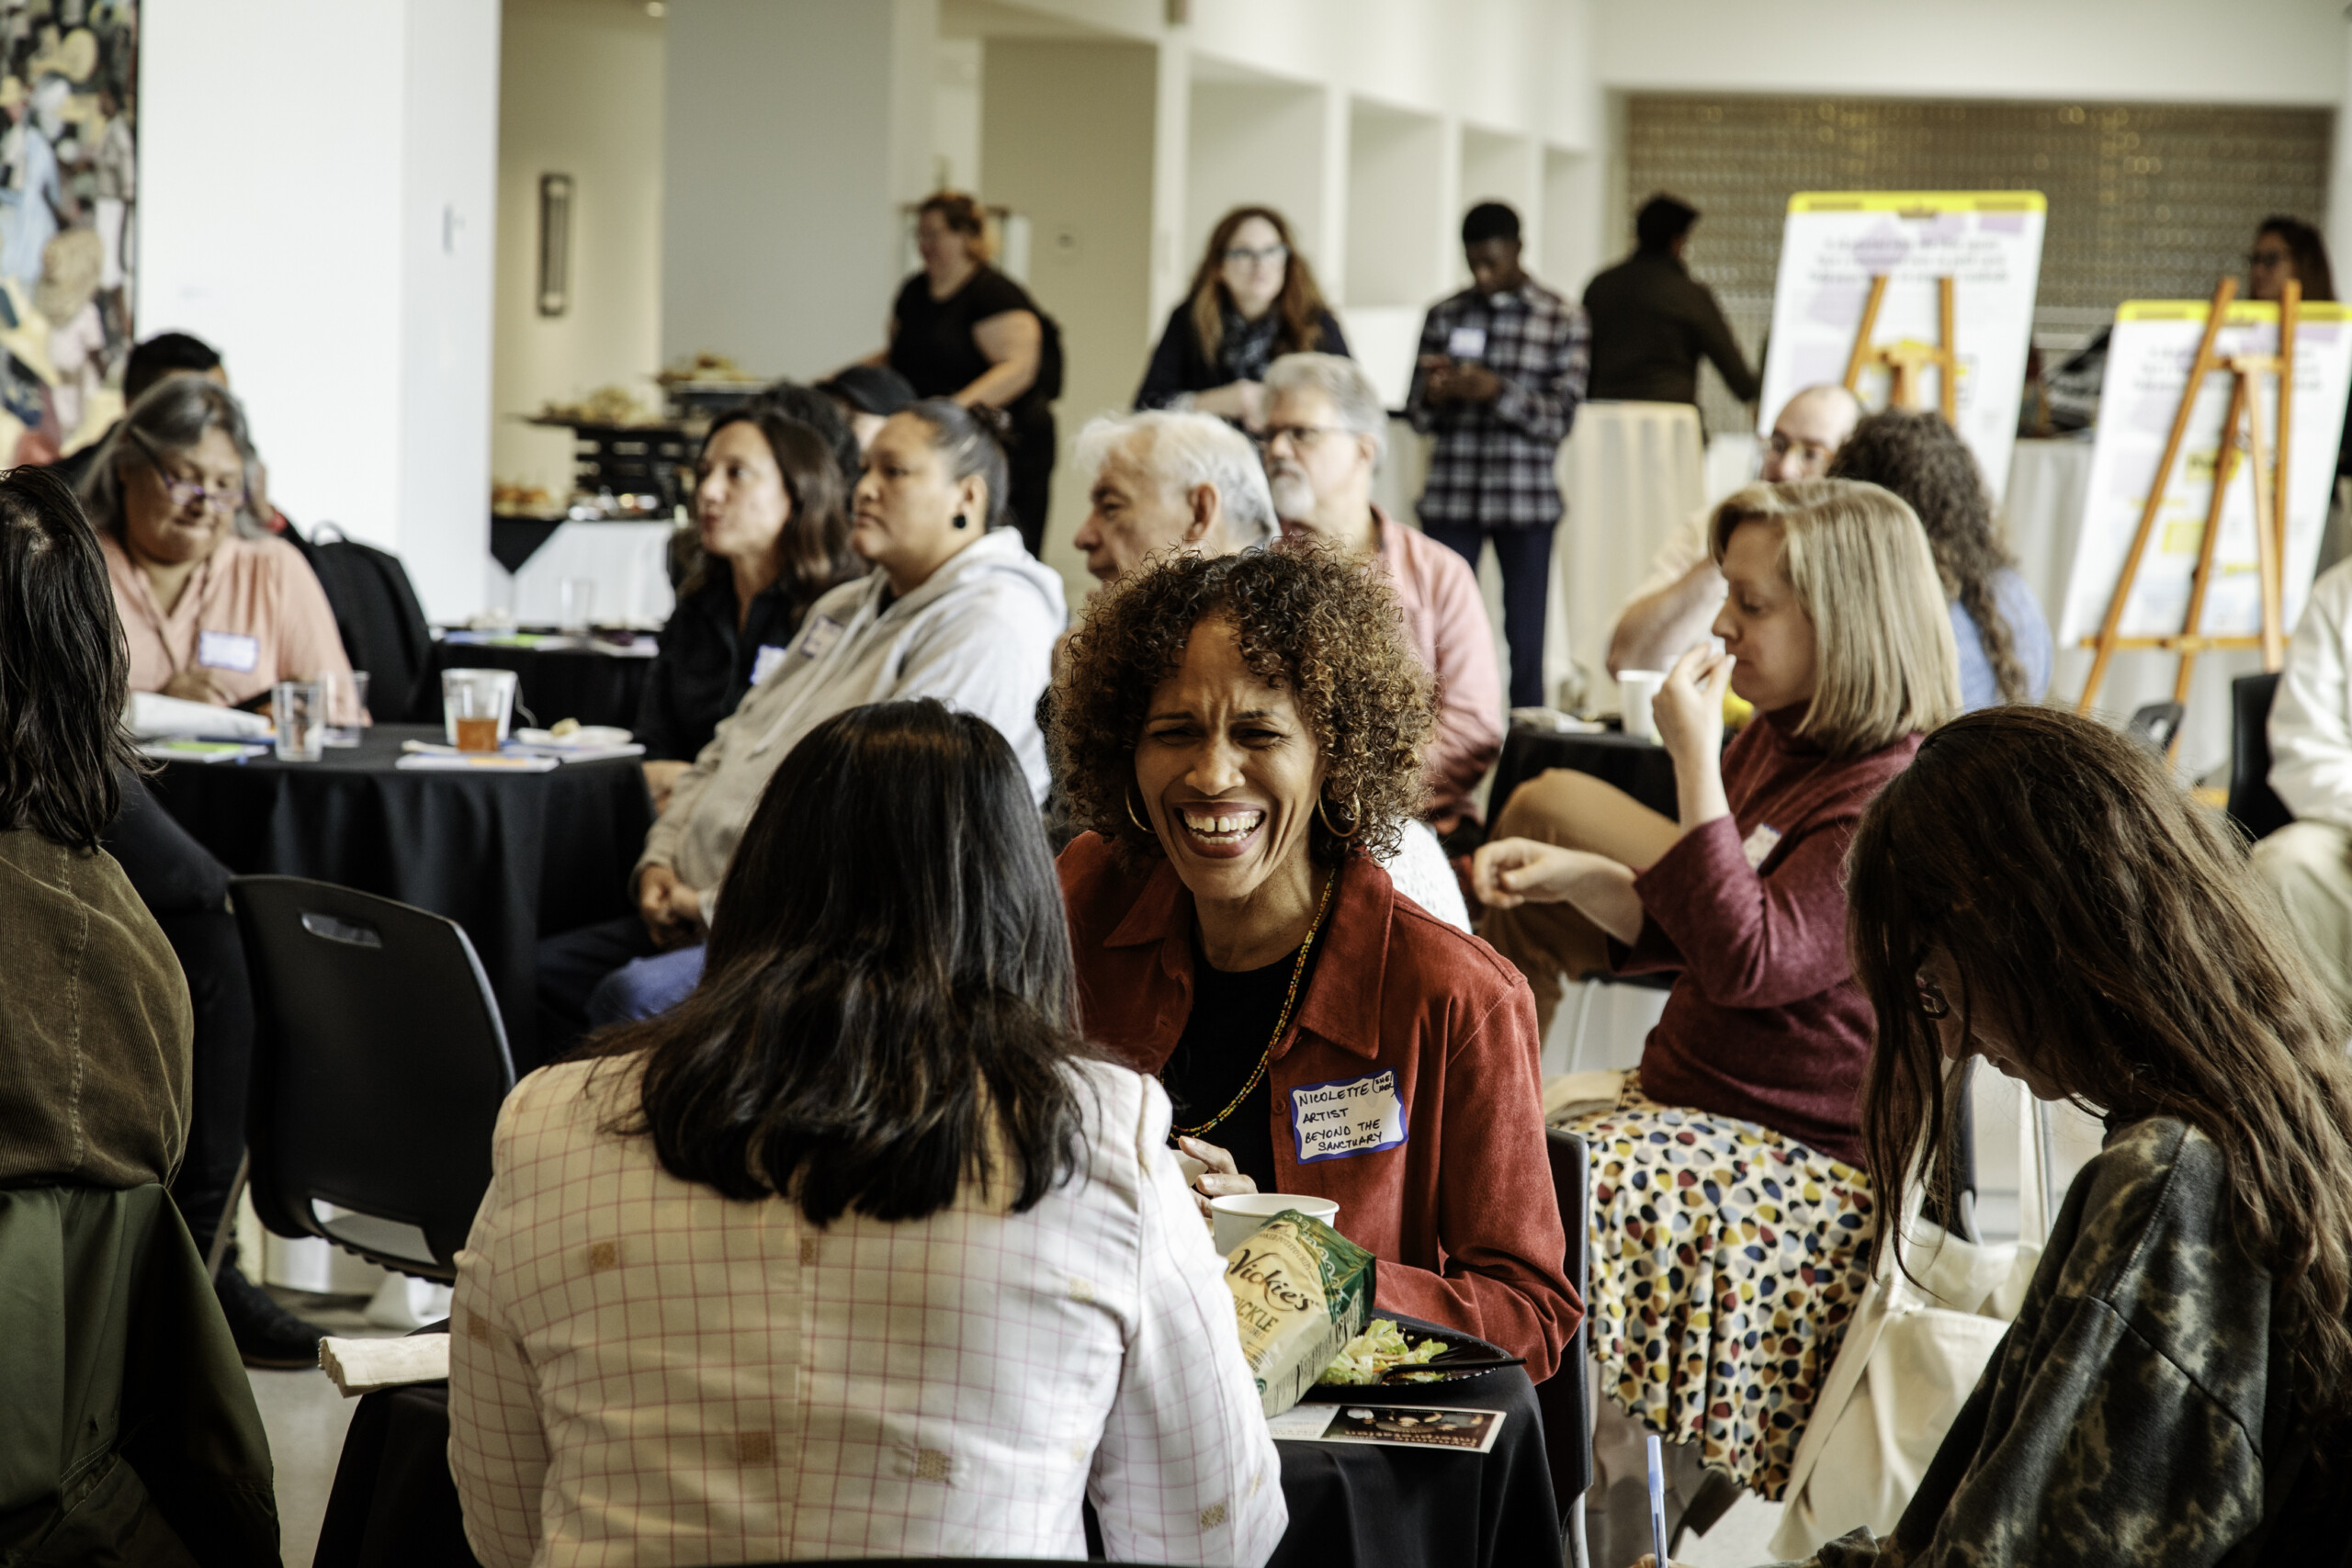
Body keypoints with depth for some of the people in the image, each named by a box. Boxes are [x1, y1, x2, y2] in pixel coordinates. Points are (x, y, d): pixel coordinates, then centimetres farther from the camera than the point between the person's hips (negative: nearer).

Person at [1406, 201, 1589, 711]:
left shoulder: (1562, 321, 3)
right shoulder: (1444, 316, 9)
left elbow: (1561, 416, -4)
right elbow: (1417, 415, 11)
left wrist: (1497, 390, -18)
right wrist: (1434, 394, -12)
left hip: (1526, 501, -2)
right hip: (1450, 499, 2)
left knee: (1525, 640, 1)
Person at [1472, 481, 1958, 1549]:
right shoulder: (1765, 747, 10)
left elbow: (1746, 959, -28)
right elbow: (1673, 939, 19)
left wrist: (1694, 759, -25)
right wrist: (1573, 877, -1)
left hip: (1811, 1164, -10)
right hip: (1686, 1095, 10)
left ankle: (1614, 1511, -11)